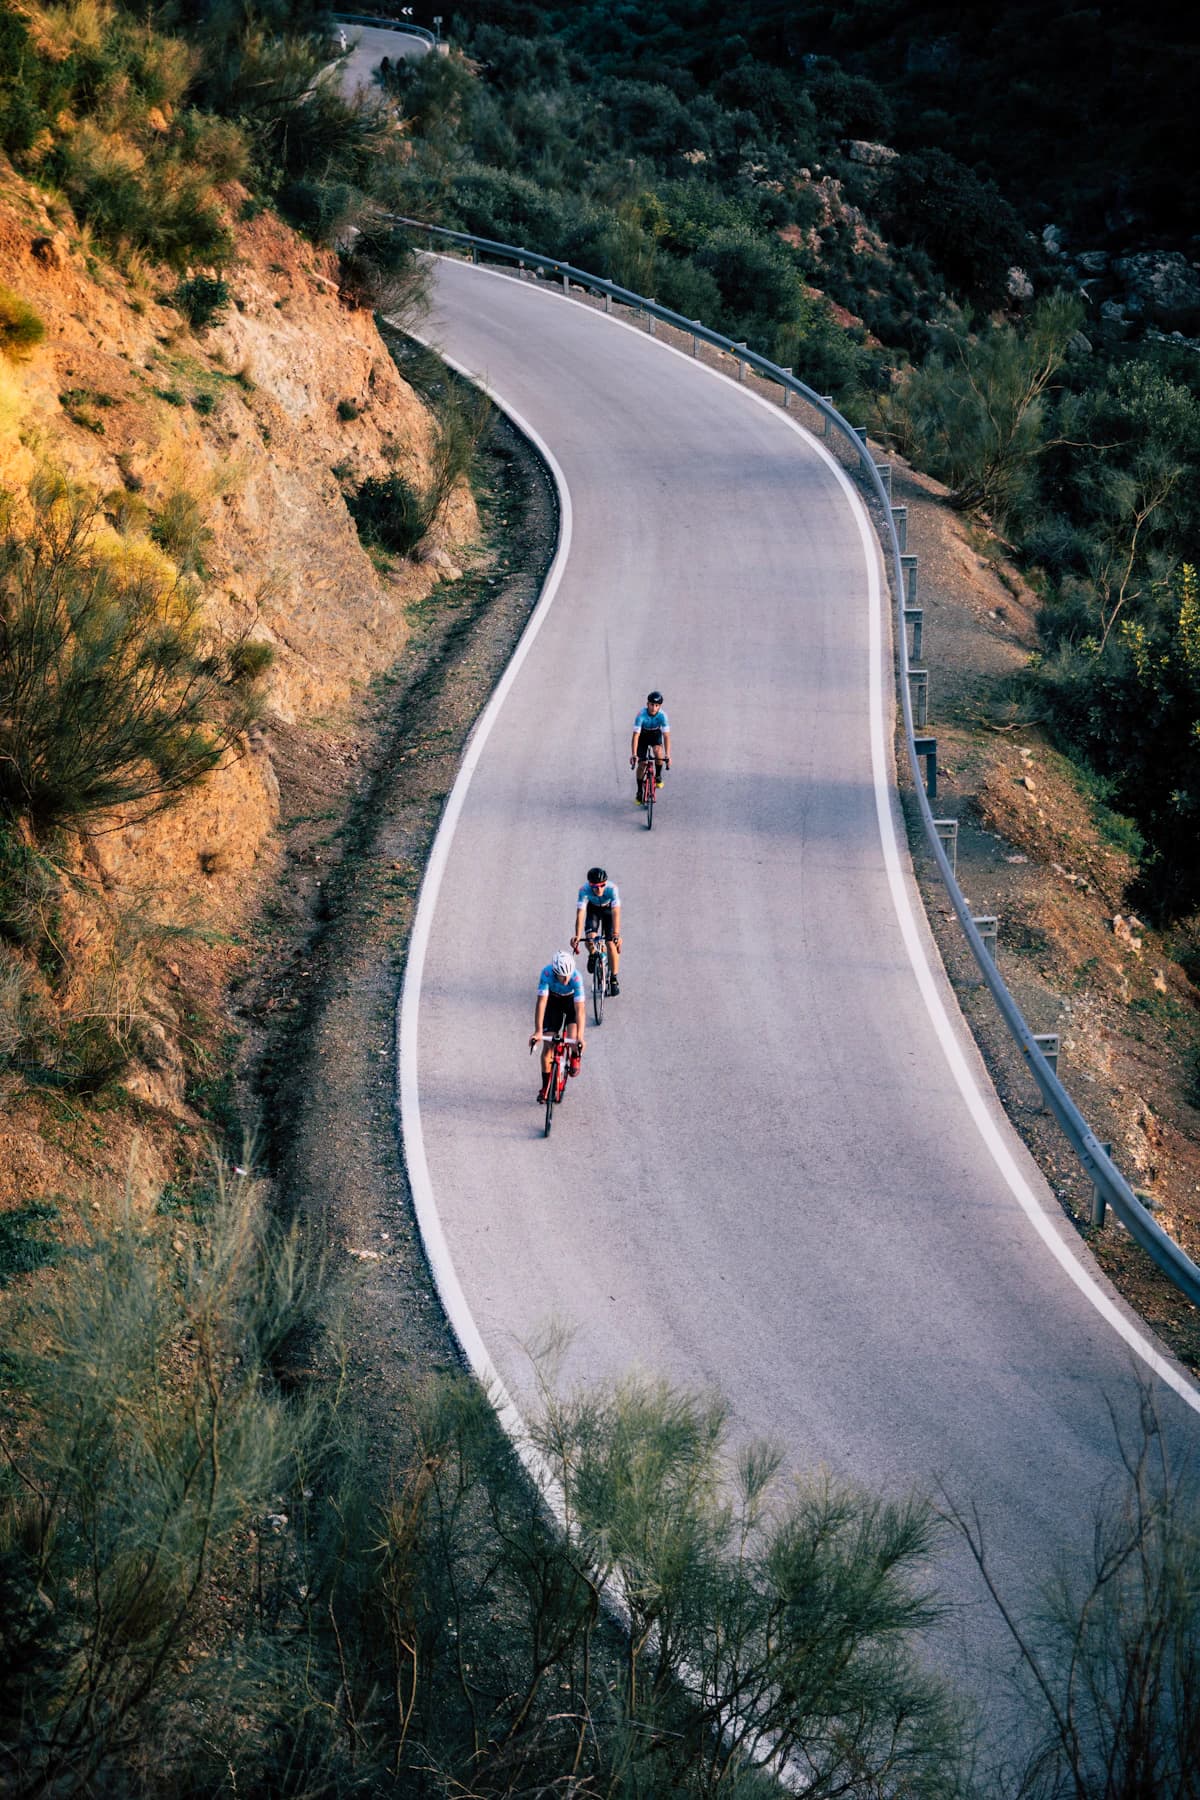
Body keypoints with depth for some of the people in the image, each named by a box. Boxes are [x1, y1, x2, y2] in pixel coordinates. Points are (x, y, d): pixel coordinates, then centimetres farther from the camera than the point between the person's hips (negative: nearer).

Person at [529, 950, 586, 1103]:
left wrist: (580, 1037, -47)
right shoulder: (546, 973, -35)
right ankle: (545, 1087, 10)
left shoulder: (576, 977, -37)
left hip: (572, 1001, -1)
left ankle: (575, 1057, 15)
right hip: (553, 1001, 1)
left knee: (574, 1041, -22)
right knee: (548, 1045, -5)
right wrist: (538, 1031, -44)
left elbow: (579, 1008, -39)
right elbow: (541, 1002, -37)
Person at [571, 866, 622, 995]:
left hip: (608, 908, -1)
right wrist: (577, 936, -51)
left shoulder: (612, 888, -38)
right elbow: (580, 913, -40)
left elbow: (616, 913, -44)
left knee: (611, 943, -9)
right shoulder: (584, 890, -35)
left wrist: (616, 935, -55)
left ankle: (613, 979, 6)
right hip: (593, 908, 1)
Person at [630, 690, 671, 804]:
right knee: (642, 763, -6)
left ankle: (658, 776, -5)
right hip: (643, 735, 0)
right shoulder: (641, 715, -33)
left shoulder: (662, 716, -30)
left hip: (656, 734, 0)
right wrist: (633, 755, -44)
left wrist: (667, 755, -39)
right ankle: (639, 791, 12)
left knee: (658, 751, -29)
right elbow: (636, 735, -36)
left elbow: (666, 736, -30)